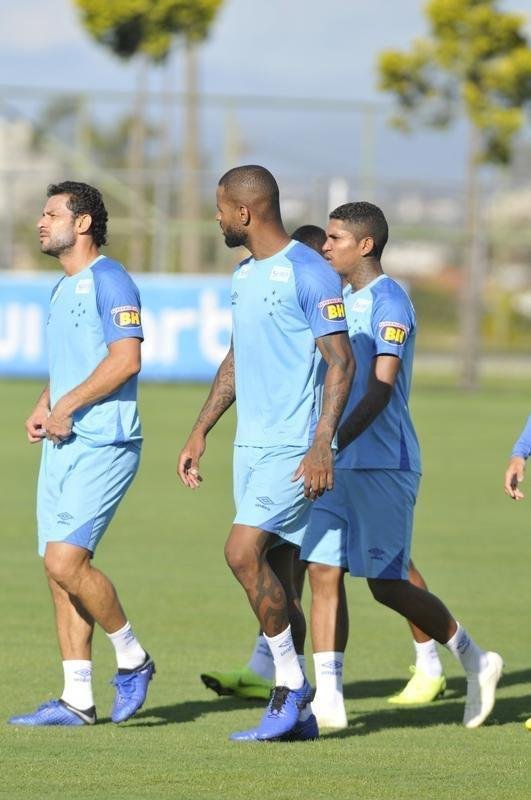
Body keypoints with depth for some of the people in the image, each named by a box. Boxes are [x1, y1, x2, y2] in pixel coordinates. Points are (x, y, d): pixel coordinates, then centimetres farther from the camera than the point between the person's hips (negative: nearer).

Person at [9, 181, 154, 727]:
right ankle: (77, 699, 7)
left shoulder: (107, 281, -9)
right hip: (62, 446, 9)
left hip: (103, 446, -9)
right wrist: (42, 409, 9)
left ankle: (132, 659, 3)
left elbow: (126, 357, -19)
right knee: (60, 569, 5)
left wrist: (66, 406, -18)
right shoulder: (62, 291, 19)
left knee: (65, 560, -17)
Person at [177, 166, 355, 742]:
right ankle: (295, 712, 12)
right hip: (250, 444, 9)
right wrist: (200, 432, 21)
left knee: (243, 550, -19)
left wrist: (322, 446, -21)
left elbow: (342, 362, -15)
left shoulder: (309, 273, -12)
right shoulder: (244, 274, 15)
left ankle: (292, 685, -8)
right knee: (273, 574, 7)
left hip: (293, 448, -8)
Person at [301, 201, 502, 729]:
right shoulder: (341, 300, 15)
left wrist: (332, 445, -31)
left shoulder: (389, 302, -13)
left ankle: (475, 661, 17)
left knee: (385, 584, -2)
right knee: (323, 572, -1)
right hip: (338, 465, 8)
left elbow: (381, 389, -23)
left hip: (382, 465, -8)